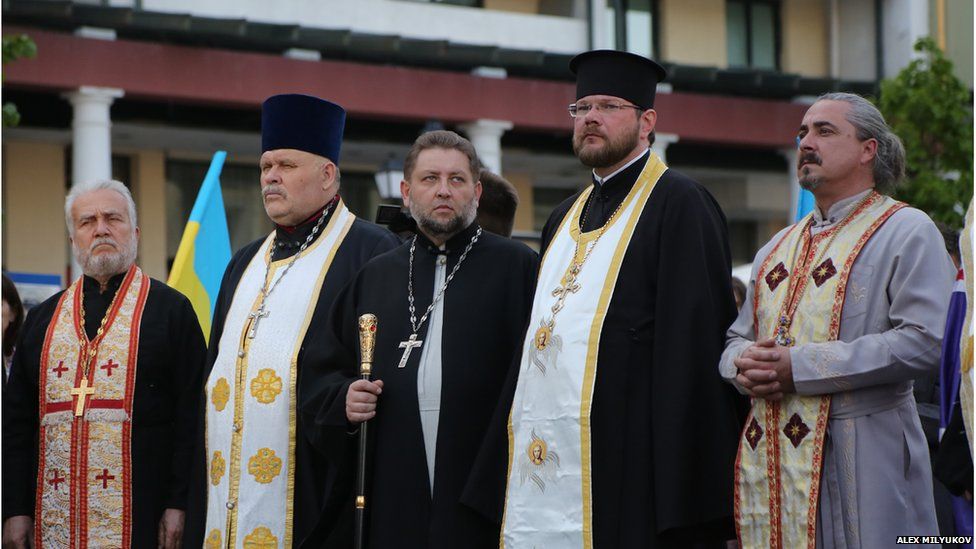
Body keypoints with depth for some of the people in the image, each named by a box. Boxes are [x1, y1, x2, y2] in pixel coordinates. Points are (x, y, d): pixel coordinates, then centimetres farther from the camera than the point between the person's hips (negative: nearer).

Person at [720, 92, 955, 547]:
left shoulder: (907, 231, -1)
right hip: (770, 463, 6)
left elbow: (923, 342, -14)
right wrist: (744, 365, -2)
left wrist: (801, 365, -16)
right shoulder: (778, 248, 22)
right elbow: (738, 337, 25)